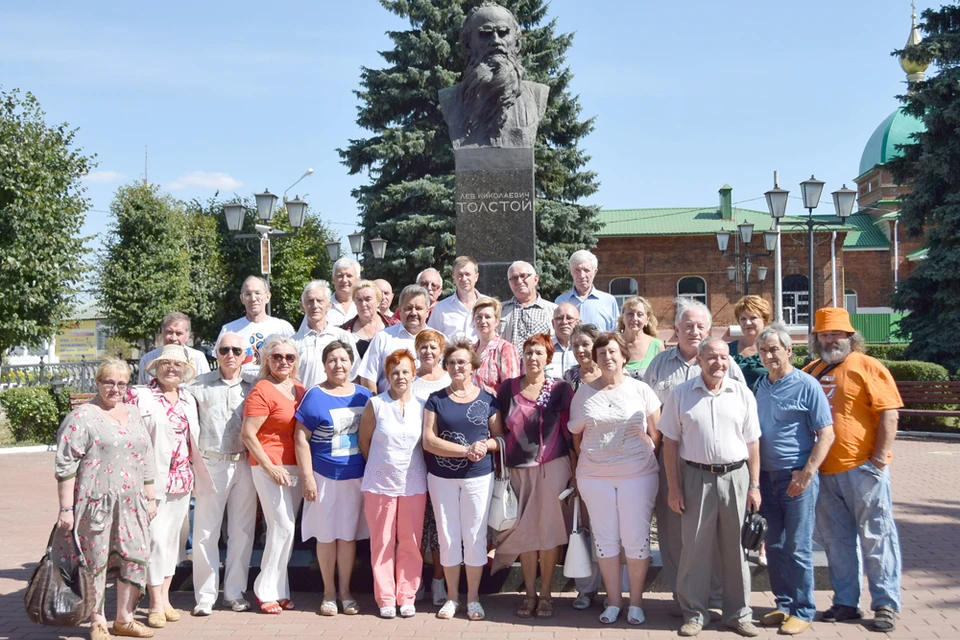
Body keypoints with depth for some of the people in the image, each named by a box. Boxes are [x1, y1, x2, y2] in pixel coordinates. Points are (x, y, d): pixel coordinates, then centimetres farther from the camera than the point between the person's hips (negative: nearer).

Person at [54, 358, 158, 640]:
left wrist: (150, 498, 17)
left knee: (136, 558, 4)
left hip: (131, 504, 6)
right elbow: (65, 465, -9)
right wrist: (66, 508, -13)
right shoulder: (82, 417, -5)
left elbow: (147, 461, 20)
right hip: (96, 503, -6)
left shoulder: (133, 416, 15)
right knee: (95, 562, 1)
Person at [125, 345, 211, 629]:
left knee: (173, 535, 10)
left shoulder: (189, 400, 14)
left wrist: (196, 476, 17)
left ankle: (165, 597, 19)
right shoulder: (139, 396, -4)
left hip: (183, 477, 6)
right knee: (156, 536, -8)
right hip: (153, 477, -6)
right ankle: (156, 603, 0)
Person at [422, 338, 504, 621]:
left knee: (475, 535, 4)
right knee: (448, 536, 7)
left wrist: (486, 445, -18)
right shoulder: (436, 399, 2)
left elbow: (500, 438, 5)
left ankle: (473, 597, 17)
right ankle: (452, 596, 20)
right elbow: (429, 441, -7)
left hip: (479, 476, 0)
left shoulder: (487, 400, 3)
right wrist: (467, 450, -16)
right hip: (442, 477, 1)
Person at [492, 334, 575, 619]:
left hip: (552, 467, -2)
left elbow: (570, 430, 1)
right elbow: (500, 428, 10)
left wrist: (575, 467, -1)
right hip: (517, 468, 2)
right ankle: (529, 593, 16)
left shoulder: (560, 389, -1)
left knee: (548, 529, 1)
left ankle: (546, 594, 12)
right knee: (524, 530, 5)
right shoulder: (508, 388, 5)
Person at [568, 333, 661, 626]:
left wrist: (645, 460, 1)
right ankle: (613, 600, 18)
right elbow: (576, 434, 10)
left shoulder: (640, 390, 1)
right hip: (594, 475, 2)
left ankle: (636, 602, 16)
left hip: (638, 474, -1)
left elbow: (655, 434, 3)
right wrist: (589, 459, 4)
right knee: (605, 538, 7)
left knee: (636, 538, 2)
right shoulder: (584, 392, 5)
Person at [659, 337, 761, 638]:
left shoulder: (742, 394, 4)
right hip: (696, 476, -1)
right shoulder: (680, 394, 1)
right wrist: (673, 486, -2)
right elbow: (670, 442, 2)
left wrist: (754, 485, 1)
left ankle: (738, 613, 19)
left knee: (736, 547, 8)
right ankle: (694, 613, 15)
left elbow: (752, 442, 6)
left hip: (735, 476, 1)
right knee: (695, 546, 4)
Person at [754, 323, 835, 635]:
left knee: (797, 548, 0)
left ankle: (803, 611, 11)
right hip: (767, 476, 6)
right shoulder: (760, 386, 10)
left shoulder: (807, 385, -8)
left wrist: (806, 474, -16)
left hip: (797, 477, -6)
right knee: (774, 547, 11)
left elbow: (826, 434, -10)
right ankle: (784, 604, 23)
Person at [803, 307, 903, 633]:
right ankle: (846, 602, 21)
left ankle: (886, 604, 9)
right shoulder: (810, 372, 12)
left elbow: (889, 413, -9)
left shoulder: (867, 367, -4)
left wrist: (879, 459, -14)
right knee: (836, 540, 11)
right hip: (824, 471, 6)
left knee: (875, 537, 0)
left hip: (862, 468, -6)